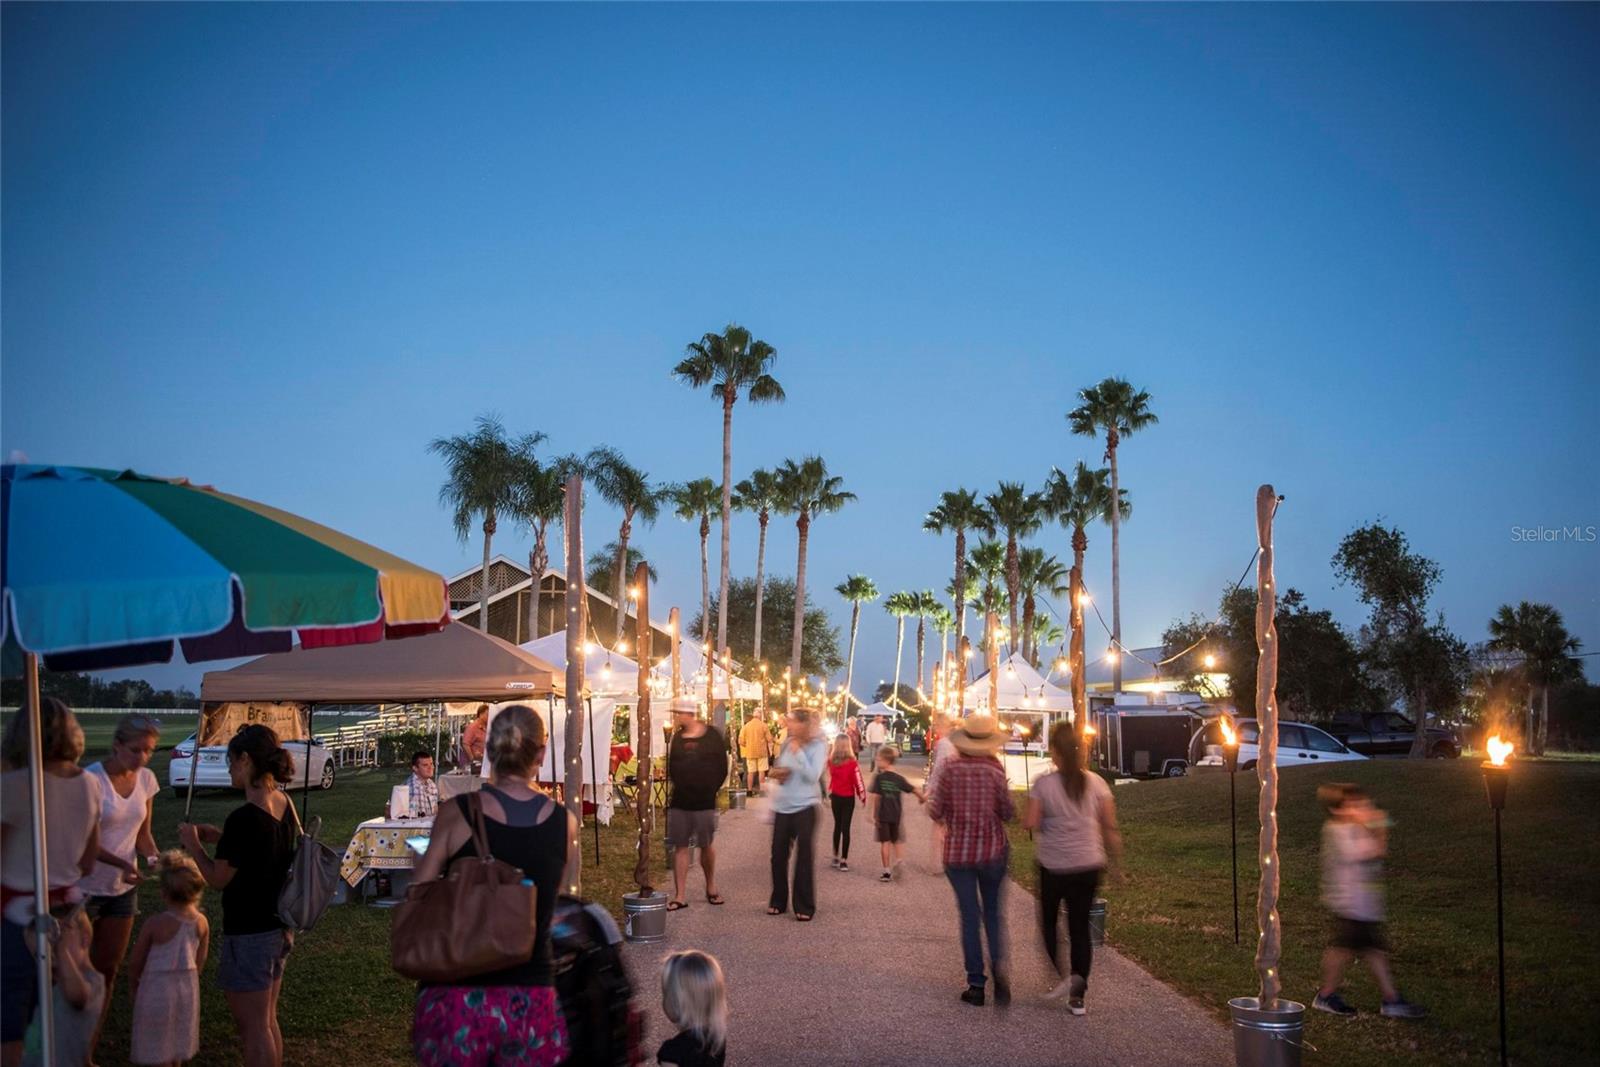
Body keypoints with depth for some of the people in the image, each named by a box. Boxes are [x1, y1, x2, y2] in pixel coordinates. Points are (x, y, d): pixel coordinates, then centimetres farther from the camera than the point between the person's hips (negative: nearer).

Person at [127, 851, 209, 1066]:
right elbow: (200, 962, 4)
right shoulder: (201, 922, -8)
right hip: (188, 987, 4)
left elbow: (135, 964, -9)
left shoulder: (155, 925, -20)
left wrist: (135, 988, 8)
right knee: (177, 1043, 22)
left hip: (157, 989, -4)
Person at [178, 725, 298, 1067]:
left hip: (249, 934, -8)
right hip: (278, 928, 8)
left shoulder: (243, 818, -25)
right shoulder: (284, 804, 0)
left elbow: (218, 878, -14)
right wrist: (220, 838, 12)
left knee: (252, 1026, 5)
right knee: (268, 1021, 21)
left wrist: (193, 845, 0)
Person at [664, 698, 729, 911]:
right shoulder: (677, 738, 6)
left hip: (704, 802, -3)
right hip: (679, 802, 3)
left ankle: (711, 888, 28)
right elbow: (672, 767, 14)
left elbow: (722, 768, -4)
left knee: (706, 845, 9)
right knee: (680, 847, 2)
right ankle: (679, 896, 5)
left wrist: (711, 789, -5)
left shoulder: (712, 736, -5)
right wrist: (675, 787, 2)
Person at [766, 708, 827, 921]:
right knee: (778, 855, 9)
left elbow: (813, 775, -19)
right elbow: (775, 768, 18)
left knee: (803, 857, -2)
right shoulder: (787, 743, 7)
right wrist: (775, 773, -5)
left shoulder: (818, 745, -8)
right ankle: (778, 901, 23)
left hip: (804, 807, -5)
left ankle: (805, 907, 7)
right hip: (782, 807, 5)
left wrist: (798, 752, -18)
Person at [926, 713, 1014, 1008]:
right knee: (993, 913, 13)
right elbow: (1008, 813, -4)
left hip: (958, 853, 0)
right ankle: (999, 964, -10)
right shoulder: (995, 769, -8)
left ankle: (976, 984, 6)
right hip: (992, 851, 0)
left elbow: (935, 812, -7)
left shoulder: (949, 768, -8)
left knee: (969, 917, 6)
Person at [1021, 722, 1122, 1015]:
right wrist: (1114, 859, 9)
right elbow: (1110, 826, -1)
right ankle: (1077, 995, 9)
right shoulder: (1096, 783, -2)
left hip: (1054, 866, -2)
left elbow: (1030, 823, -12)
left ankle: (1061, 975, 1)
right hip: (1088, 866, 2)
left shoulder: (1043, 784, -10)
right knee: (1080, 927, 10)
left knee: (1048, 921, 19)